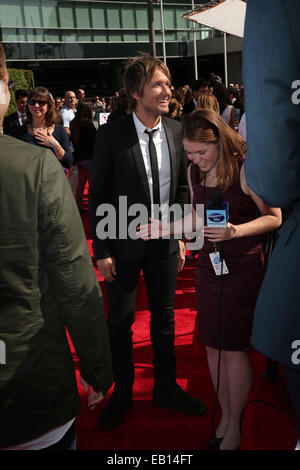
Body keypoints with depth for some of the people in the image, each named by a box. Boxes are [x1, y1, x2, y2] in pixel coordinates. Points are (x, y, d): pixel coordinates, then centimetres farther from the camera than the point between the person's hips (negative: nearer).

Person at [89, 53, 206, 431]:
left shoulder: (176, 130, -1)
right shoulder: (111, 134, -12)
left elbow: (182, 188, 8)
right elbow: (97, 195, -9)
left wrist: (181, 236, 6)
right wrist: (102, 251, -10)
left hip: (164, 243, 4)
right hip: (124, 245, -3)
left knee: (164, 316, 16)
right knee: (120, 321, 10)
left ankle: (165, 388, 36)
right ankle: (122, 392, 32)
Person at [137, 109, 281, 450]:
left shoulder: (245, 168, -15)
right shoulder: (194, 171, 4)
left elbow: (274, 217, -11)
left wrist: (236, 231, -26)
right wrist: (162, 228, 4)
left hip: (242, 266, -6)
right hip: (208, 264, 6)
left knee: (233, 347, 3)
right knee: (212, 345, 11)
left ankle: (235, 427, 24)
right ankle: (225, 415, 32)